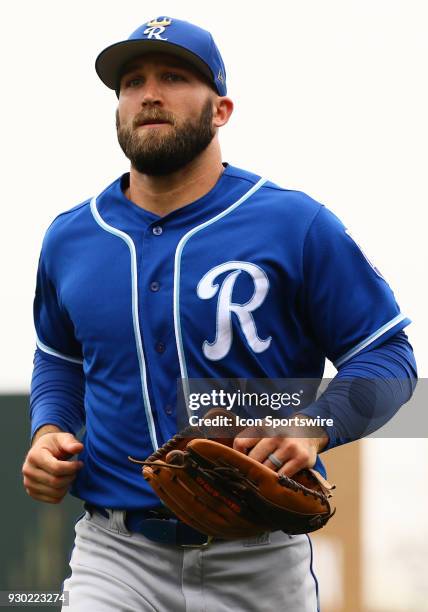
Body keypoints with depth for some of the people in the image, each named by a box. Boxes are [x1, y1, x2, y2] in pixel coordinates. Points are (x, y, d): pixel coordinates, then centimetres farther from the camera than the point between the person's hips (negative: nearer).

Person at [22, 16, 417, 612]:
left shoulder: (297, 225, -3)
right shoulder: (69, 238, 10)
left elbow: (388, 358, 0)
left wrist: (313, 426, -18)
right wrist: (48, 432, 7)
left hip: (260, 560, -2)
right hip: (117, 556, 2)